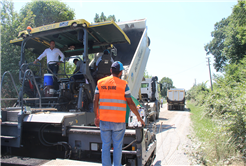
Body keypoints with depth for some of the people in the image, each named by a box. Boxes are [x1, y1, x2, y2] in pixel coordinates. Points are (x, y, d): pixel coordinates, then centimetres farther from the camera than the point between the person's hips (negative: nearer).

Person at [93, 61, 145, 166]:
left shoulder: (100, 82, 3)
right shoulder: (123, 84, -6)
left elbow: (95, 101, 3)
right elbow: (130, 103, -6)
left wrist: (96, 117, 13)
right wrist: (139, 118, 5)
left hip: (104, 120, 3)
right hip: (118, 121, -3)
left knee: (105, 145, 14)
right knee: (117, 146, 11)